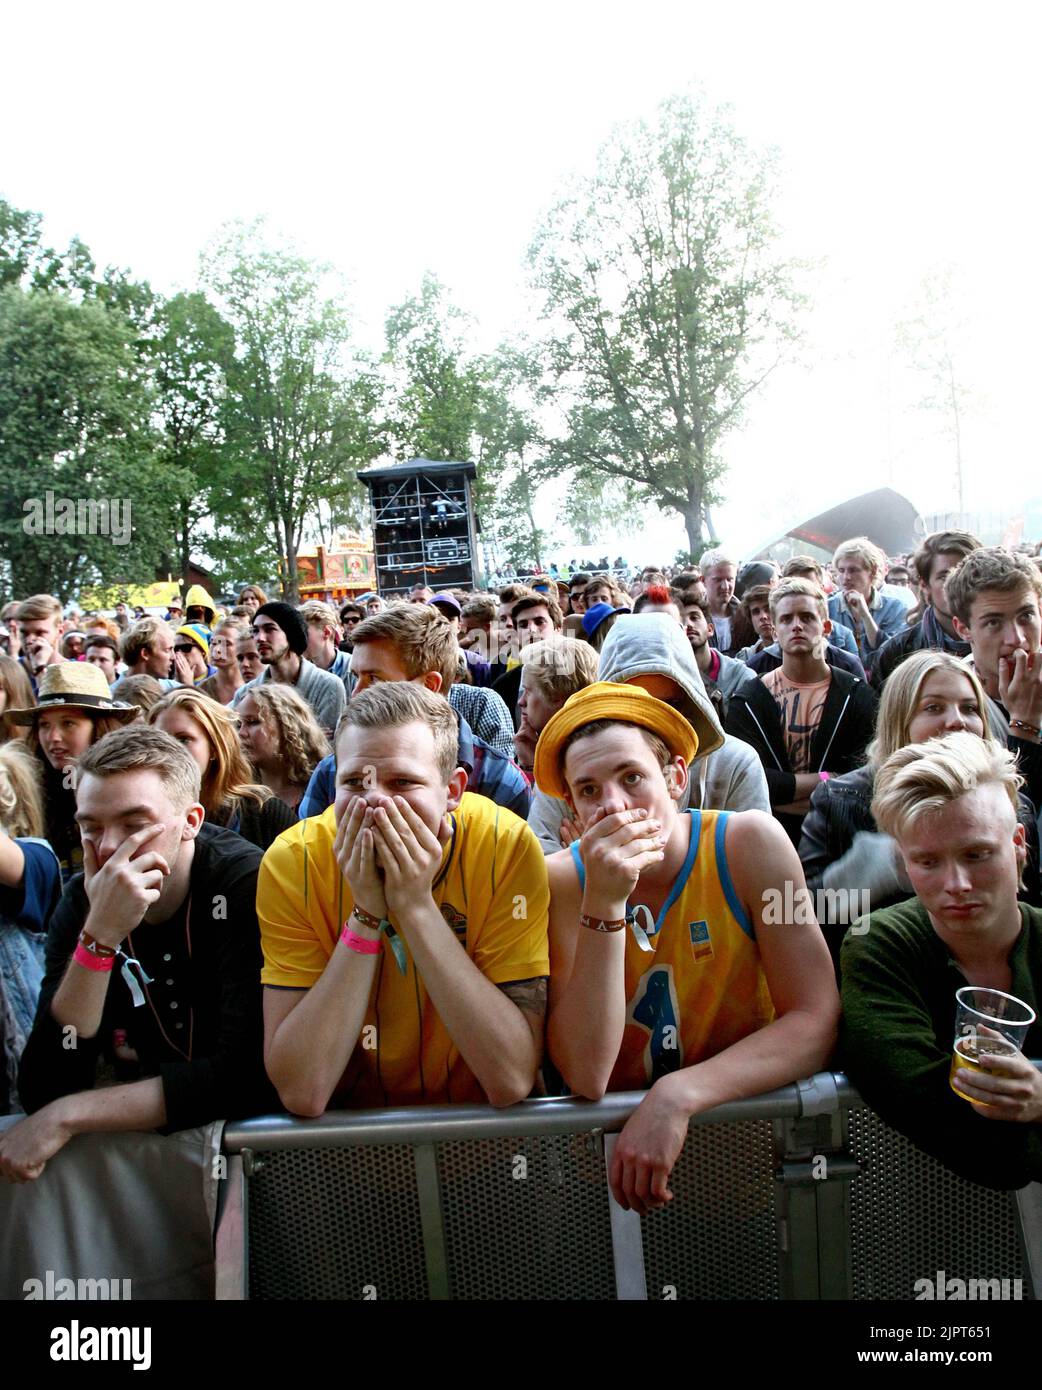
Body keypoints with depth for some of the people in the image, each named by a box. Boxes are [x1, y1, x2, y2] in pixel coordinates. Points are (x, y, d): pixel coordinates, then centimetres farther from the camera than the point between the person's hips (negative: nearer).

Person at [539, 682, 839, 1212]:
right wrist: (605, 903, -29)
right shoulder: (562, 881, -12)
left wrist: (677, 1095, -28)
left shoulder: (748, 843, -12)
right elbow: (585, 1076, -20)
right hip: (618, 1133, 1)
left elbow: (816, 1021, -16)